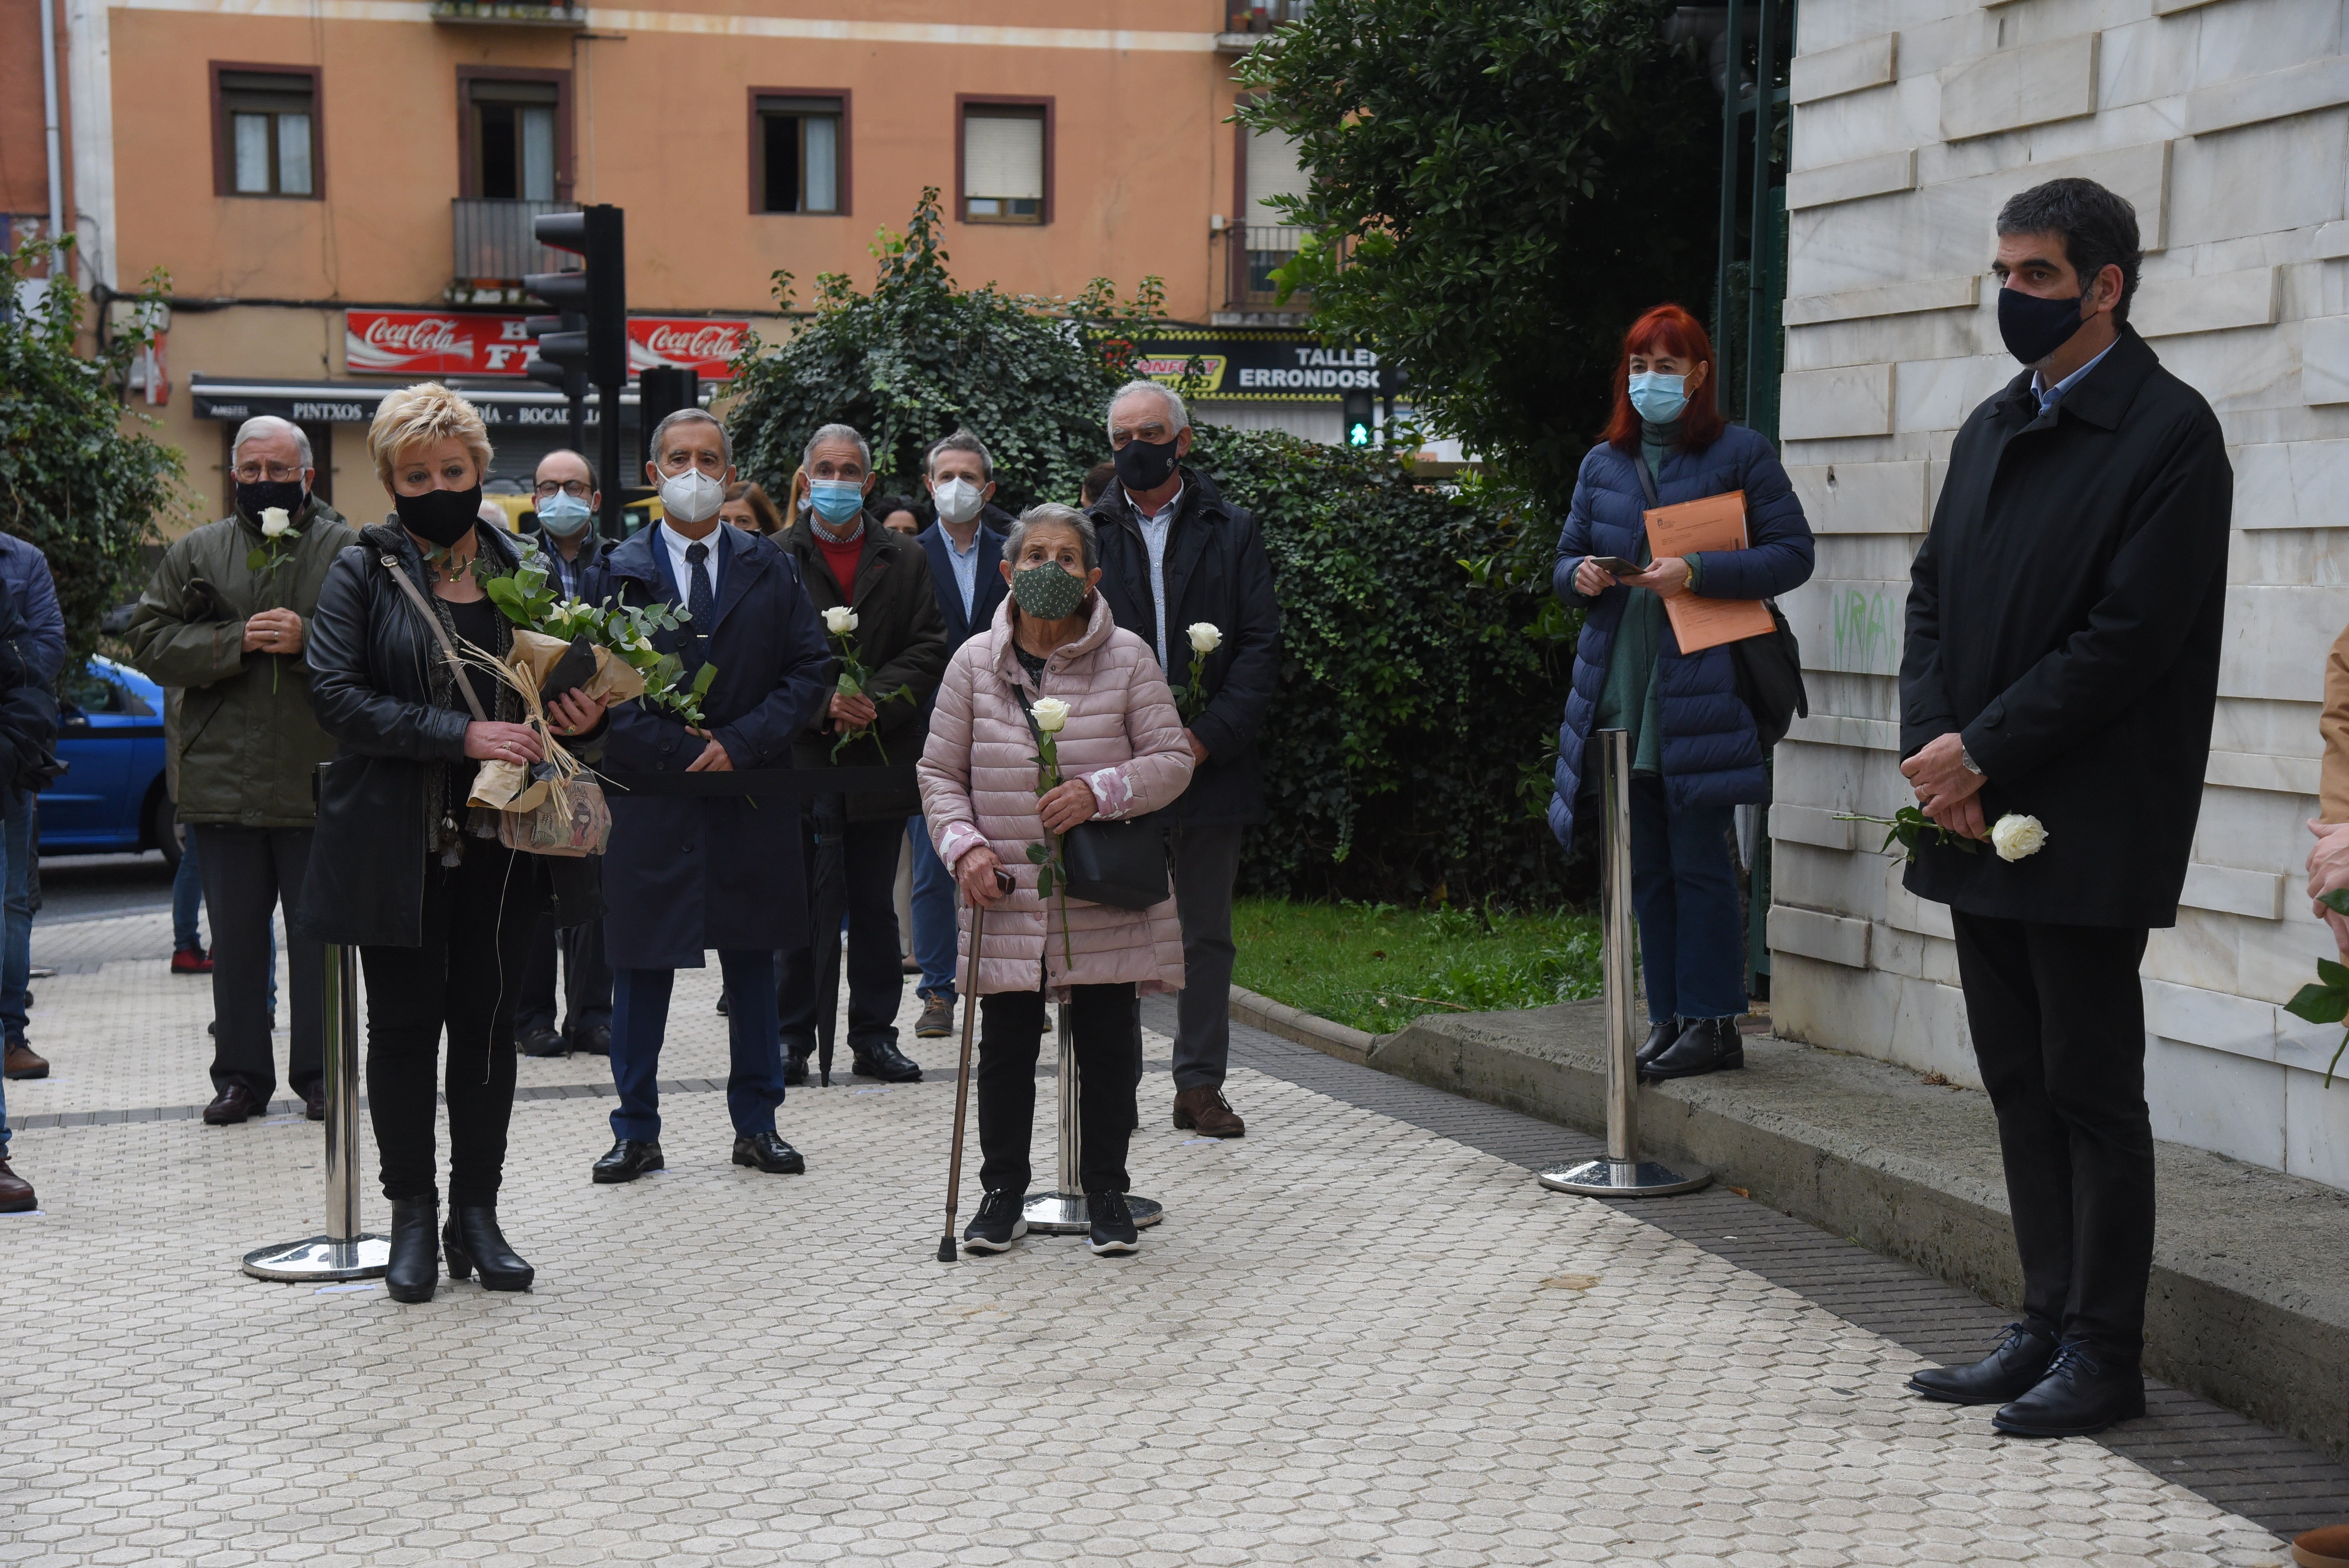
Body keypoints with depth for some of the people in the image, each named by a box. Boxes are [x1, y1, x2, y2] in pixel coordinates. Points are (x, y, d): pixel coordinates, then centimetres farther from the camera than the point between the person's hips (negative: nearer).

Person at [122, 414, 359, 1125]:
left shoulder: (350, 553, 3)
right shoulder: (196, 554, 9)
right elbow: (149, 640, 1)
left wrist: (307, 640, -17)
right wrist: (236, 641, -11)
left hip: (318, 784, -2)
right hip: (223, 782, 2)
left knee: (319, 932, 6)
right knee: (235, 935, 9)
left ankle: (321, 1074, 16)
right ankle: (241, 1074, 18)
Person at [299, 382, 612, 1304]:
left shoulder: (523, 570, 9)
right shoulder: (363, 573, -2)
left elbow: (562, 687, 18)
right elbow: (336, 694, -13)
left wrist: (584, 718, -7)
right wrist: (461, 735, -22)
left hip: (502, 840, 3)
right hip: (399, 840, -3)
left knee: (487, 1022, 7)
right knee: (406, 1023, 5)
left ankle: (477, 1213, 17)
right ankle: (413, 1217, 16)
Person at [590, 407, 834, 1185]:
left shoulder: (771, 571, 7)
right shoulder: (620, 572, 2)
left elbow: (811, 672, 1)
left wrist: (739, 745, -11)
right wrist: (684, 751, -12)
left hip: (752, 803, 2)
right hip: (650, 800, -1)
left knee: (753, 962, 9)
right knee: (641, 967, 4)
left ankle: (756, 1124, 19)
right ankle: (636, 1131, 13)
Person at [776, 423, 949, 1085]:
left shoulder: (907, 560, 11)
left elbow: (929, 649, 3)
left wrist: (874, 701, -12)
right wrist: (821, 703, -15)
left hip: (879, 758, 2)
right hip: (799, 756, -2)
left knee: (876, 906, 7)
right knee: (797, 905, 1)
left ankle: (874, 1035, 15)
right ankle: (793, 1036, 10)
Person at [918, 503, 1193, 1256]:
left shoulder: (1127, 658, -2)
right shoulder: (974, 662, 3)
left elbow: (1173, 760, -2)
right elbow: (940, 770, 8)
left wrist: (1100, 792, -18)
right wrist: (965, 846, -7)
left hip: (1106, 898, -1)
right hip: (1007, 896, 1)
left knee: (1107, 1044, 6)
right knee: (1006, 1045, 6)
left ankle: (1106, 1192, 20)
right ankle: (1003, 1189, 20)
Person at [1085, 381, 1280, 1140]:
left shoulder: (1233, 531, 7)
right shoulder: (1087, 531, 7)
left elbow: (1261, 644, 1)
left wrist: (1209, 735, -11)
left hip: (1211, 761, 0)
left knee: (1207, 935, 6)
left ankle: (1200, 1085, 14)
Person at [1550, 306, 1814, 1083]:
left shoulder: (1740, 455, 0)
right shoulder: (1604, 463, 15)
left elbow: (1793, 555, -5)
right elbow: (1565, 559, 21)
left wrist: (1695, 573, -17)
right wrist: (1580, 576, -3)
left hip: (1701, 685, -5)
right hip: (1620, 690, 6)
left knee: (1699, 859, -5)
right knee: (1647, 865, 8)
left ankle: (1713, 1023, 1)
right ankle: (1668, 1017, 15)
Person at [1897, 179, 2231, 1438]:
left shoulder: (2169, 432, -9)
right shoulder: (1991, 429, 16)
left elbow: (2130, 637, -16)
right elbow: (1933, 600, 14)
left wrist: (1981, 753, -15)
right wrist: (1932, 748, -3)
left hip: (2086, 826, -7)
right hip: (1977, 816, 8)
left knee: (2091, 1088, -1)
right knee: (2020, 1084, 12)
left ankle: (2103, 1356, 9)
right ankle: (2048, 1326, 22)